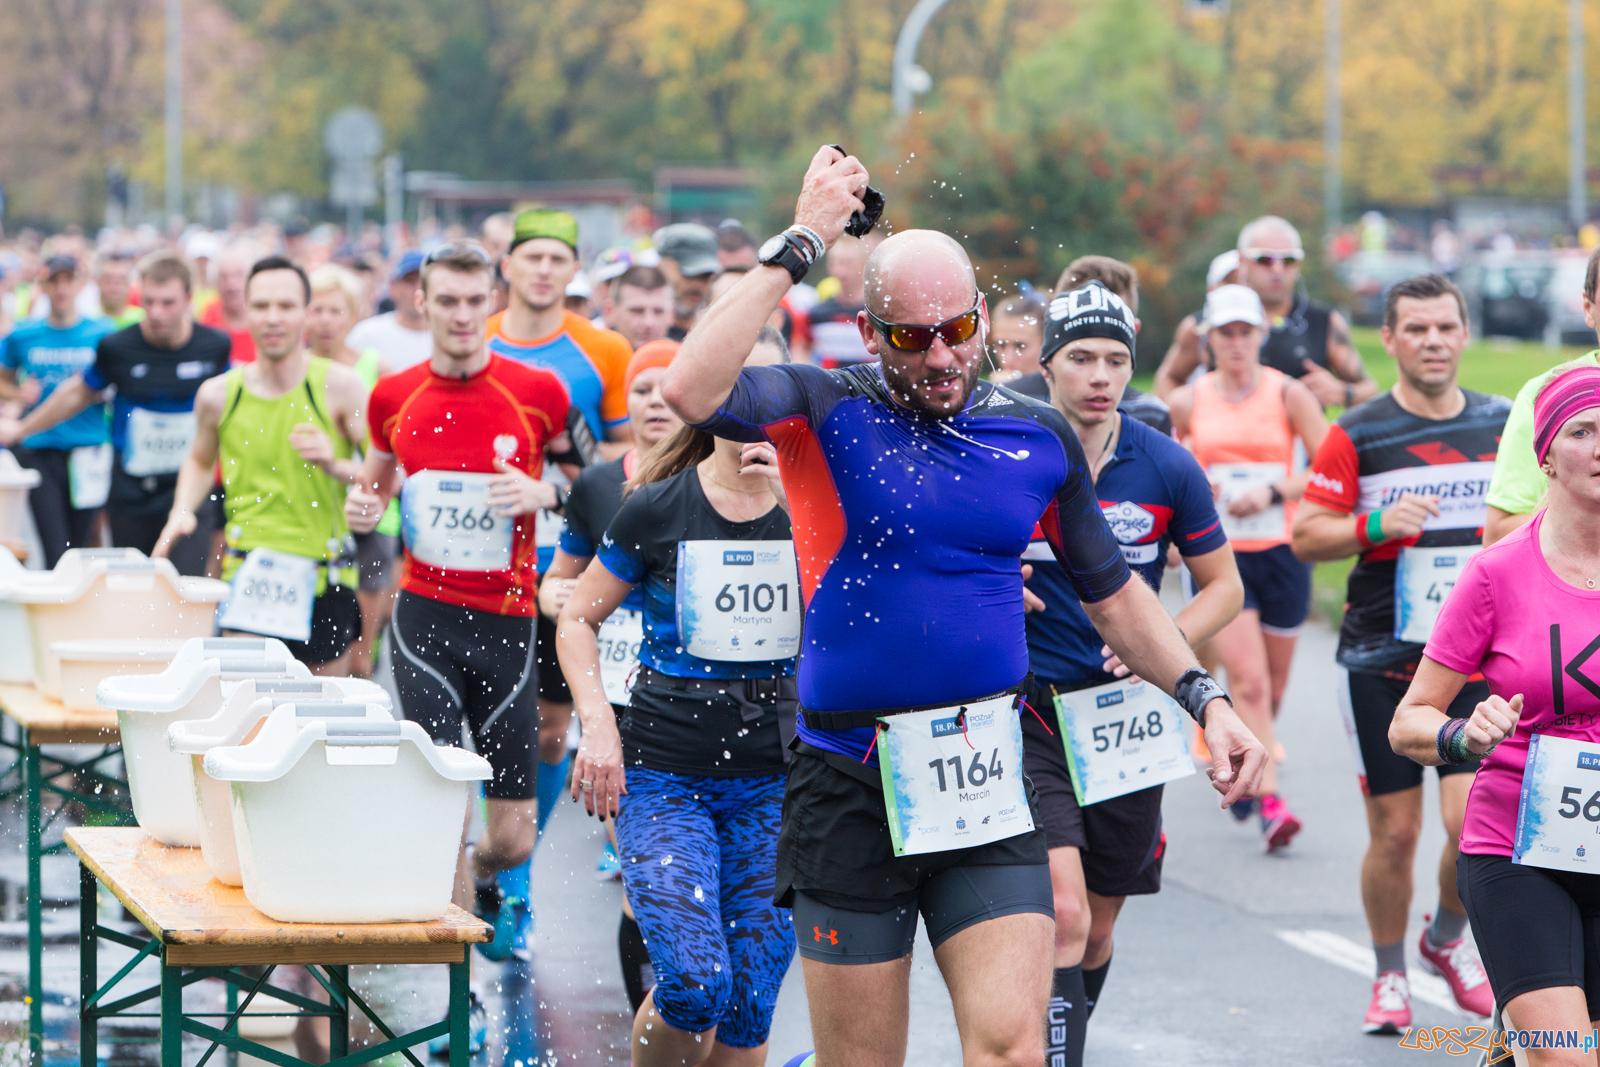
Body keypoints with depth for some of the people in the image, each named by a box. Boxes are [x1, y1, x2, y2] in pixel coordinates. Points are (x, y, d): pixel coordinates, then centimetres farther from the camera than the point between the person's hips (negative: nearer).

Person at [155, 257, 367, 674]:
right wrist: (182, 511, 7)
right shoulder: (218, 394, 3)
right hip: (247, 575, 1)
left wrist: (334, 465, -23)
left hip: (322, 577, -1)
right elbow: (200, 461, 24)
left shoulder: (340, 386, -5)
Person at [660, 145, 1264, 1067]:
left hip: (988, 782, 2)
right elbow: (693, 392, -23)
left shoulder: (1040, 435, 7)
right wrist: (796, 248, -20)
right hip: (851, 790, -2)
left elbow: (1111, 592, 19)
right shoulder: (827, 412, -3)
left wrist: (1205, 695, 7)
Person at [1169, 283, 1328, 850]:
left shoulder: (1289, 394, -1)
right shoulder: (1188, 402, 4)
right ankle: (1269, 801, -18)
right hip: (1219, 554, -1)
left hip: (1281, 553, 1)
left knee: (1271, 688, 12)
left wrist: (1272, 491, -14)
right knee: (1248, 682, -16)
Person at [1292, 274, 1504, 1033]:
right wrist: (1377, 525, -18)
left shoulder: (1505, 424, 6)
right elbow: (1306, 536, -3)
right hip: (1380, 661, -1)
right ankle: (1390, 976, 24)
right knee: (1394, 832, 2)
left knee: (1475, 821, -10)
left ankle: (1447, 941, 20)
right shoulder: (1357, 435, -2)